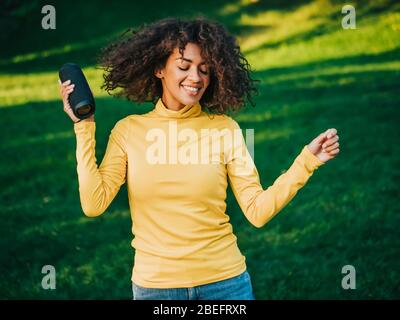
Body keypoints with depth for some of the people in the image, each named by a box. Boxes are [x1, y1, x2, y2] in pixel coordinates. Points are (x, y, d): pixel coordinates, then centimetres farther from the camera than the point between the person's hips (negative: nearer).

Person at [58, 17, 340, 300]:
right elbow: (94, 205, -11)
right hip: (155, 285, 1)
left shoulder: (225, 129, -3)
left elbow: (257, 211, -7)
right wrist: (84, 128, -10)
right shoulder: (128, 130, -1)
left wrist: (307, 161, -16)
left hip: (225, 280, 0)